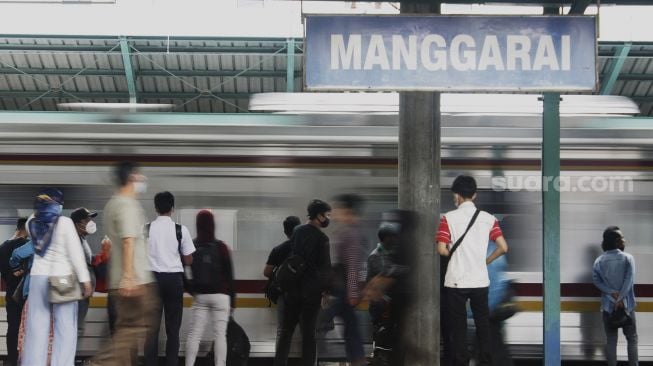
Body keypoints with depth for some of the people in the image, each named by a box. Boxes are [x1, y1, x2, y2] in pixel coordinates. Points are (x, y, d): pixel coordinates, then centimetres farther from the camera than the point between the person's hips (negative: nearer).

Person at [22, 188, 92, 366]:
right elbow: (75, 253, -11)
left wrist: (39, 208, 21)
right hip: (63, 278, -4)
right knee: (65, 328, 0)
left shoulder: (32, 223, 4)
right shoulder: (65, 223, -8)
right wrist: (85, 279, -9)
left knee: (37, 327, 5)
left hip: (38, 277, 4)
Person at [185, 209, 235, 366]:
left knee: (194, 333, 4)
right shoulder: (221, 247, -5)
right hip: (220, 296, -2)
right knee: (220, 334, -3)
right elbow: (229, 275, -2)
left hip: (200, 296, 2)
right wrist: (233, 300, 4)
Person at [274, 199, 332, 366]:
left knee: (286, 329, 10)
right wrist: (326, 290, -2)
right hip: (312, 290, -5)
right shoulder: (321, 238, -12)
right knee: (308, 332, 0)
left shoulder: (297, 232, 7)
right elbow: (325, 268, -11)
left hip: (292, 288, 5)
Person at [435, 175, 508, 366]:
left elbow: (442, 250, -12)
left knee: (459, 327, 4)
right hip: (480, 280, 2)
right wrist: (486, 261, 12)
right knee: (483, 325, 10)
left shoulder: (449, 218, -6)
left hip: (456, 281, -2)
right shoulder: (488, 218, 2)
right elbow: (503, 247, -4)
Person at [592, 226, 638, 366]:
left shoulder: (599, 261, 3)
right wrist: (620, 299, -16)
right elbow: (629, 280, -15)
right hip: (626, 304, -2)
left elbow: (596, 280, -4)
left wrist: (612, 294, -9)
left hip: (608, 305, 3)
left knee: (611, 340, 5)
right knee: (632, 339, 9)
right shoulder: (628, 258, -6)